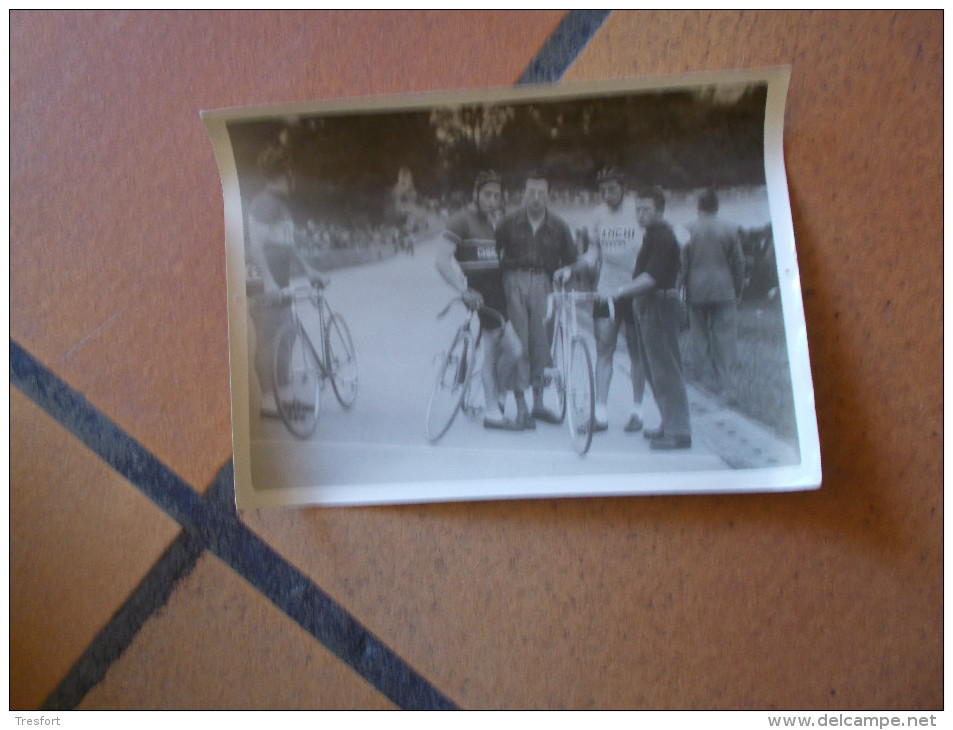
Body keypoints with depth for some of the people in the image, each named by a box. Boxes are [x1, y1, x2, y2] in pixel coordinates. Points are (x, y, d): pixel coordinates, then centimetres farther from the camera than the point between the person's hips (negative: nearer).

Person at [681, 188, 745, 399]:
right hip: (724, 289, 0)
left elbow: (682, 263, -1)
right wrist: (737, 290, 13)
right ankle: (725, 385, 1)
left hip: (696, 290, 0)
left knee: (699, 335, 9)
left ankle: (704, 378, 12)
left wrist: (681, 289, 8)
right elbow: (739, 262, 3)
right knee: (724, 336, 2)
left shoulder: (688, 231, -3)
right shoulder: (730, 229, 0)